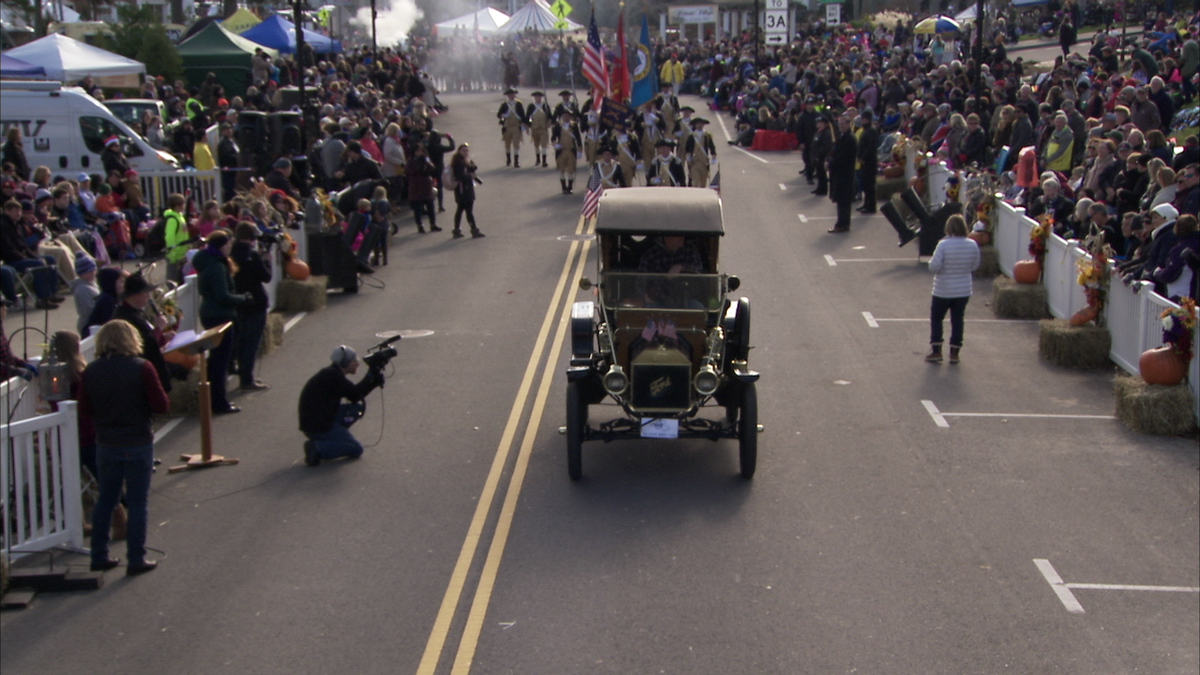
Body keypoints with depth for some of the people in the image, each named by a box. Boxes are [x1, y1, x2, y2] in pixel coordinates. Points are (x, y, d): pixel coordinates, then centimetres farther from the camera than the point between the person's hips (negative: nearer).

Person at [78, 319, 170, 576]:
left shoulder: (90, 372, -3)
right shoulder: (142, 368, -13)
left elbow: (85, 411, 2)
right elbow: (162, 406, -12)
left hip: (106, 446, 3)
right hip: (138, 444, -3)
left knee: (105, 500, 16)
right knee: (137, 503, 4)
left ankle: (99, 557, 21)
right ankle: (136, 560, 8)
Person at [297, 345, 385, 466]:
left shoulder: (332, 373, 14)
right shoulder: (333, 375, -16)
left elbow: (354, 397, 13)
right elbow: (355, 395, -17)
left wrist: (374, 382, 2)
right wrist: (371, 374, -8)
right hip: (318, 428, -9)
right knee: (356, 449, -1)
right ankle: (317, 448, -13)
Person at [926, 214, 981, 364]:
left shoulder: (943, 245, -19)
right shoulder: (973, 245, -6)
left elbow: (934, 267, -20)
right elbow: (975, 267, 4)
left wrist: (932, 261, 0)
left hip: (943, 291, -3)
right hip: (964, 291, 3)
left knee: (936, 319, 12)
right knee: (957, 320, 13)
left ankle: (936, 351, 11)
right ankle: (954, 353, 15)